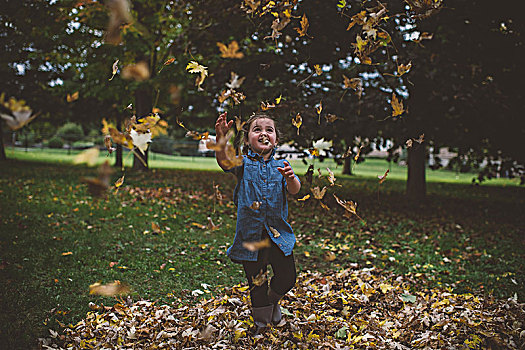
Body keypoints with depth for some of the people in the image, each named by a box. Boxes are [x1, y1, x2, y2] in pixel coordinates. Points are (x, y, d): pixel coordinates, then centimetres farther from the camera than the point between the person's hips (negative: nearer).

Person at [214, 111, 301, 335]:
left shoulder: (280, 166, 5)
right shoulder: (244, 164, 0)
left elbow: (294, 190, -10)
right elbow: (224, 161, -21)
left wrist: (290, 178, -34)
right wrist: (221, 138, -40)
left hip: (278, 233, 2)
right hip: (250, 234, -1)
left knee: (287, 277, 4)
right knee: (256, 282, 9)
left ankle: (273, 300, 38)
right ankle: (261, 323, 32)